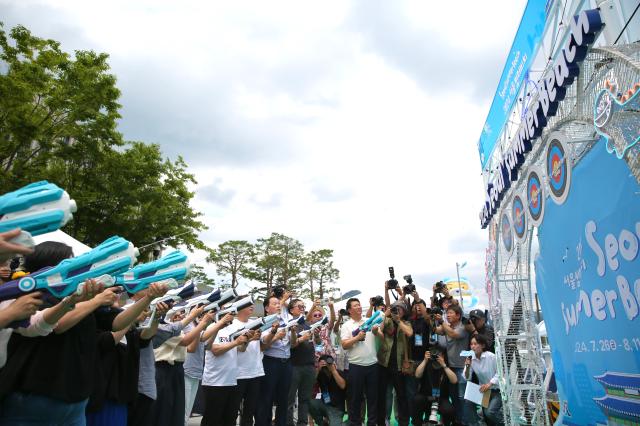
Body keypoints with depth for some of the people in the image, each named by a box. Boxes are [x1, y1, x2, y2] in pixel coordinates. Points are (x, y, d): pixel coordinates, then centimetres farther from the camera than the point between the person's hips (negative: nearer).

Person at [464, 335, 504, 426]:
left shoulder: (491, 356, -20)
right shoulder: (471, 359, -7)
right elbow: (467, 378, -7)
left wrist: (489, 383, -24)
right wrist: (467, 366, -24)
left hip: (497, 390, -5)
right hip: (484, 390, 5)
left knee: (490, 412, -21)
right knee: (486, 415, 8)